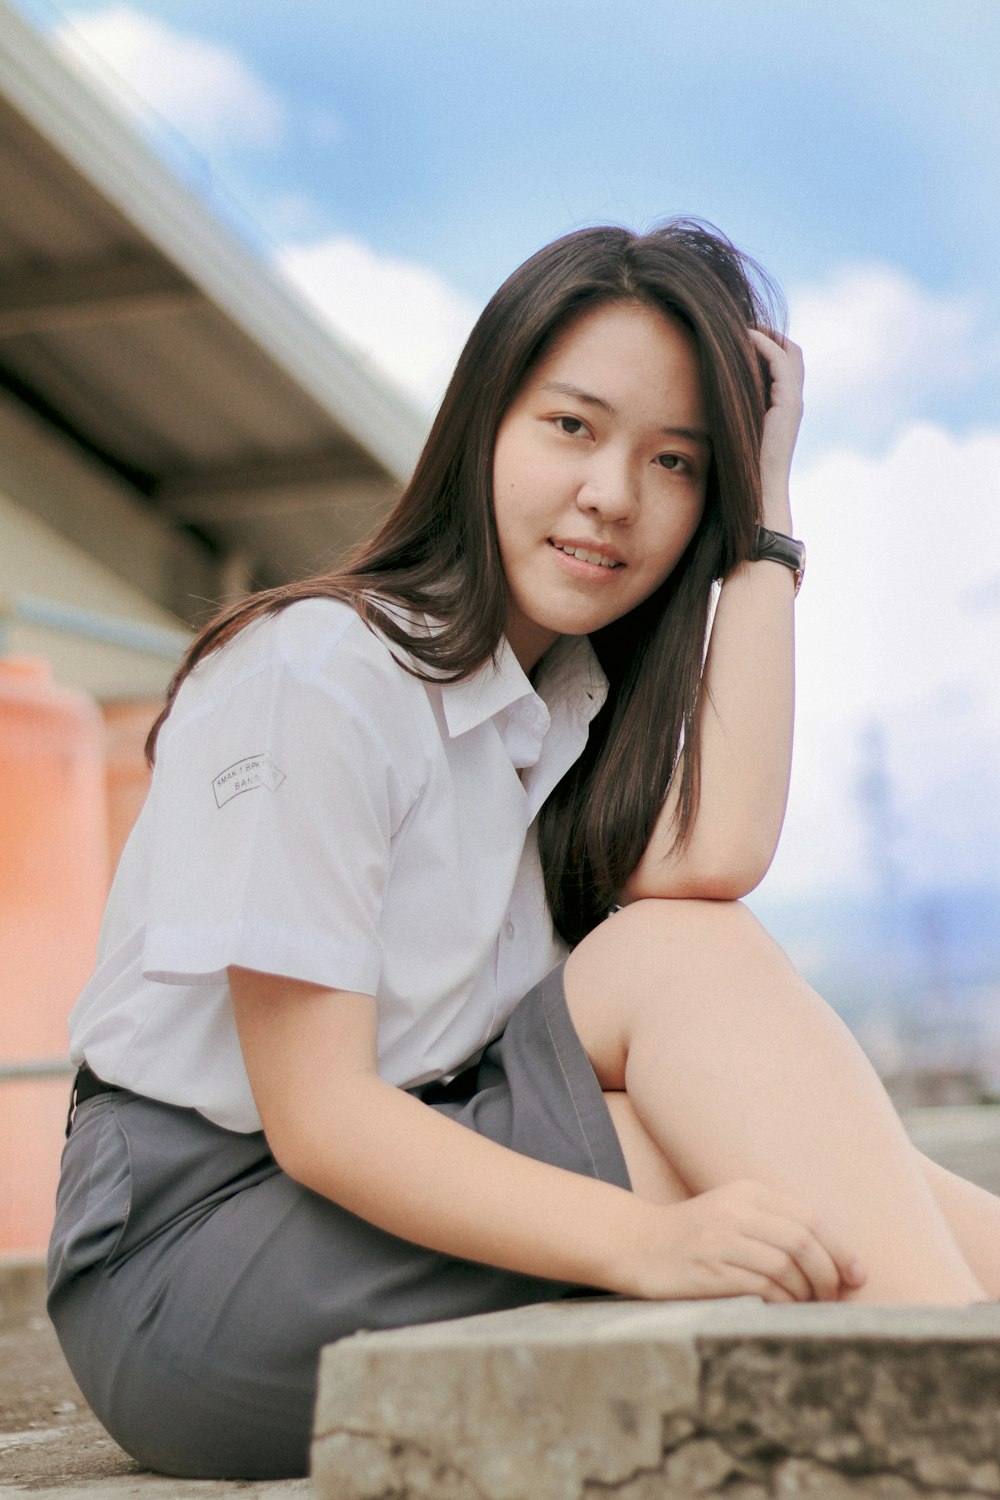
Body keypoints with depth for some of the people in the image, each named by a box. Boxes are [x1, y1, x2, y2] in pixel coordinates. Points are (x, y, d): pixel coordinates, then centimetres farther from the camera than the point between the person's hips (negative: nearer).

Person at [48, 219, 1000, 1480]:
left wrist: (764, 517, -8)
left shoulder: (585, 702, 9)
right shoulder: (312, 676, -14)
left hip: (403, 1208, 7)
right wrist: (645, 1245, -33)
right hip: (188, 1250, -7)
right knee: (688, 960, -22)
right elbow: (314, 1112, -20)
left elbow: (711, 859, -14)